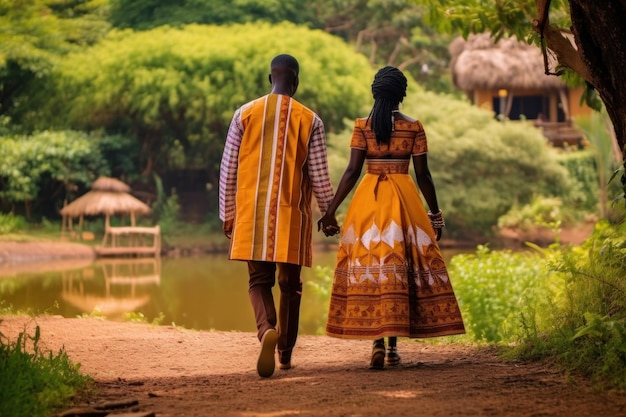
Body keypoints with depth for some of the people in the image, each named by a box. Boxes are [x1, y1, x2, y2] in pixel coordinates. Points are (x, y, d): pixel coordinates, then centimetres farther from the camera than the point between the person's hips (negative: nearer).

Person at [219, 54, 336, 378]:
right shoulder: (309, 120, -1)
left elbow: (228, 168, 3)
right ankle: (286, 352, 20)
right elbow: (319, 174, 0)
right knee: (290, 283, 12)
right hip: (292, 213, 0)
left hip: (252, 211, 0)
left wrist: (227, 213, 12)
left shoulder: (245, 114, 2)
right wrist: (328, 213, 12)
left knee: (259, 280, 2)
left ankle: (267, 329, -27)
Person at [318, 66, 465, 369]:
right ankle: (393, 346, 8)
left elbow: (352, 171, -6)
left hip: (368, 200, 0)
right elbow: (423, 174, 1)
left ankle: (378, 343, -12)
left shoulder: (362, 126, -1)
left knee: (370, 265, 1)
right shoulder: (414, 127, 0)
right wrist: (435, 214, 11)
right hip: (405, 200, 0)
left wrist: (331, 210, -1)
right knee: (400, 267, 7)